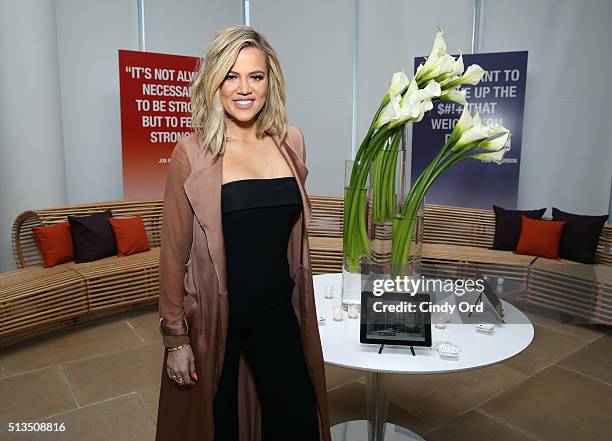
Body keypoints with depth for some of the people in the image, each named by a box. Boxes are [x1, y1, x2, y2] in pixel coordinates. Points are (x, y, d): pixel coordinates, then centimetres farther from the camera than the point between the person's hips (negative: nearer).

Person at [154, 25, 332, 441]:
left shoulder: (291, 142, 1)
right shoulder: (192, 153, -12)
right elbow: (174, 252, -9)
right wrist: (175, 337, -7)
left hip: (278, 312, 4)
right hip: (215, 315, -3)